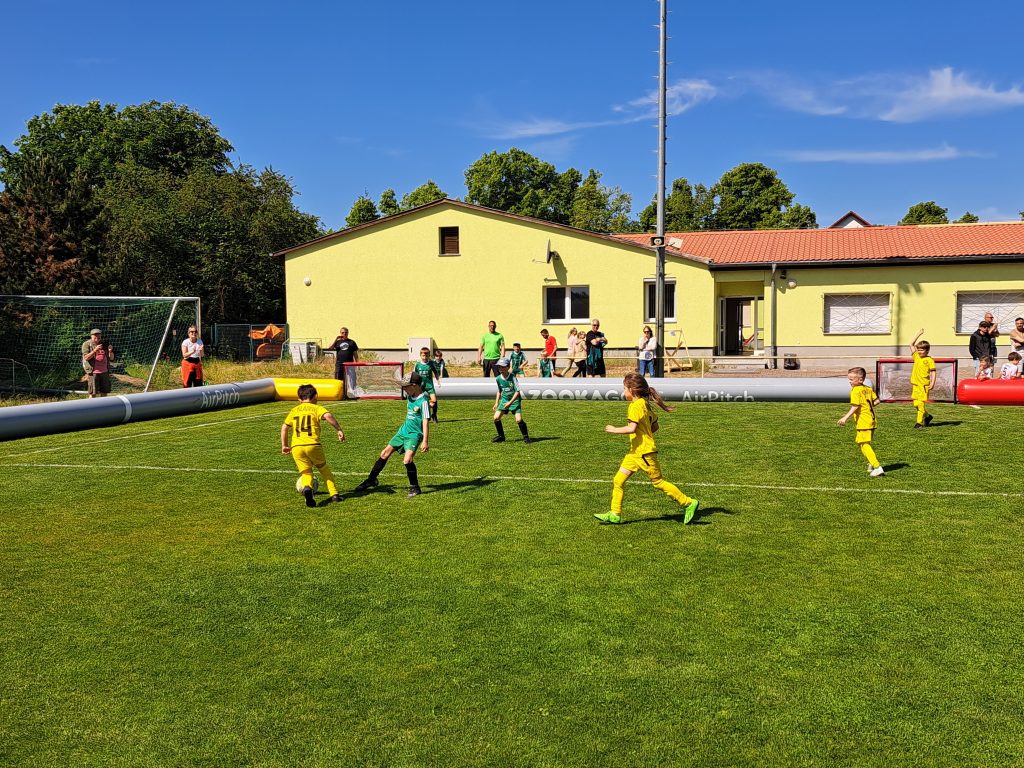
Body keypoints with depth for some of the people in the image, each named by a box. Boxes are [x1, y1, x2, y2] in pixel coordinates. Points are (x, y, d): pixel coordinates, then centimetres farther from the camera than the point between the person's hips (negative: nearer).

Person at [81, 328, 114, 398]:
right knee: (93, 393, -2)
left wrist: (110, 351, -11)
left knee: (104, 392, 7)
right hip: (93, 372, -4)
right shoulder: (87, 344, 0)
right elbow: (86, 357, -12)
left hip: (104, 372, 4)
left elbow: (111, 358, 10)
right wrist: (95, 350, -24)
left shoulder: (104, 344, 12)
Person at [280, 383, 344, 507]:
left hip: (296, 447, 2)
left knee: (306, 472, 7)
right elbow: (328, 416, -12)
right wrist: (339, 430, -11)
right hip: (313, 445, -2)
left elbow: (284, 427, 19)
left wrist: (284, 445, 28)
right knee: (323, 468, 18)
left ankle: (307, 487, -26)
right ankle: (334, 494, 14)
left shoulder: (294, 410, 22)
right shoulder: (316, 408, 9)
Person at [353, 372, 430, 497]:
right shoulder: (410, 396, 4)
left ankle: (414, 487, -3)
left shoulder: (423, 401, -20)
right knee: (385, 453, 9)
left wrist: (425, 441, -26)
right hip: (403, 431, 8)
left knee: (407, 460, -23)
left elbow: (426, 421, -22)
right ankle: (371, 480, 25)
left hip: (415, 434, -8)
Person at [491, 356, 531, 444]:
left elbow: (517, 391, -17)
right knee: (496, 417, -5)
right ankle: (501, 436, 14)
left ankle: (526, 437, 3)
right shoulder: (498, 378, -2)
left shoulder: (512, 377, -18)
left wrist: (510, 402, -22)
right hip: (504, 400, 5)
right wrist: (496, 403, 9)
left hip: (515, 400, -5)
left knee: (518, 420, -17)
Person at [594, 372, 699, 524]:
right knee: (618, 480, 5)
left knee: (658, 482, 1)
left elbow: (631, 428, -27)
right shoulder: (646, 404, 12)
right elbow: (655, 426, 18)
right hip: (635, 452, 10)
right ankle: (615, 514, 9)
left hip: (644, 451, -10)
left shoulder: (636, 406, -17)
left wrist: (615, 430, -15)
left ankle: (689, 503, 12)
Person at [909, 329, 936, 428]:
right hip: (915, 384, 6)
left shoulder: (929, 360, -4)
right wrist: (918, 334, 12)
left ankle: (919, 422, -3)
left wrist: (932, 383, -17)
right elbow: (911, 344, 14)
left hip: (924, 385, -6)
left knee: (921, 403, -7)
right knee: (916, 404, 8)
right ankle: (927, 416, 29)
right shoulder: (916, 357, 11)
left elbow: (933, 372, -6)